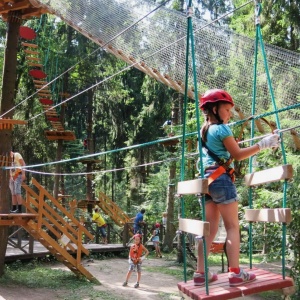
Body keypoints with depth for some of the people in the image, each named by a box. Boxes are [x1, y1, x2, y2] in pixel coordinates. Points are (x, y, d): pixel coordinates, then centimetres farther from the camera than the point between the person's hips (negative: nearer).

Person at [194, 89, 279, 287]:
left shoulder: (204, 130, 18)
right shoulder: (222, 129, -6)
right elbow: (237, 155, -7)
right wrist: (263, 144, -7)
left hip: (207, 180, 8)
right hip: (221, 179, -8)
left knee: (210, 229, 9)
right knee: (232, 227, -4)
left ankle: (201, 273, 9)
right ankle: (235, 273, -5)